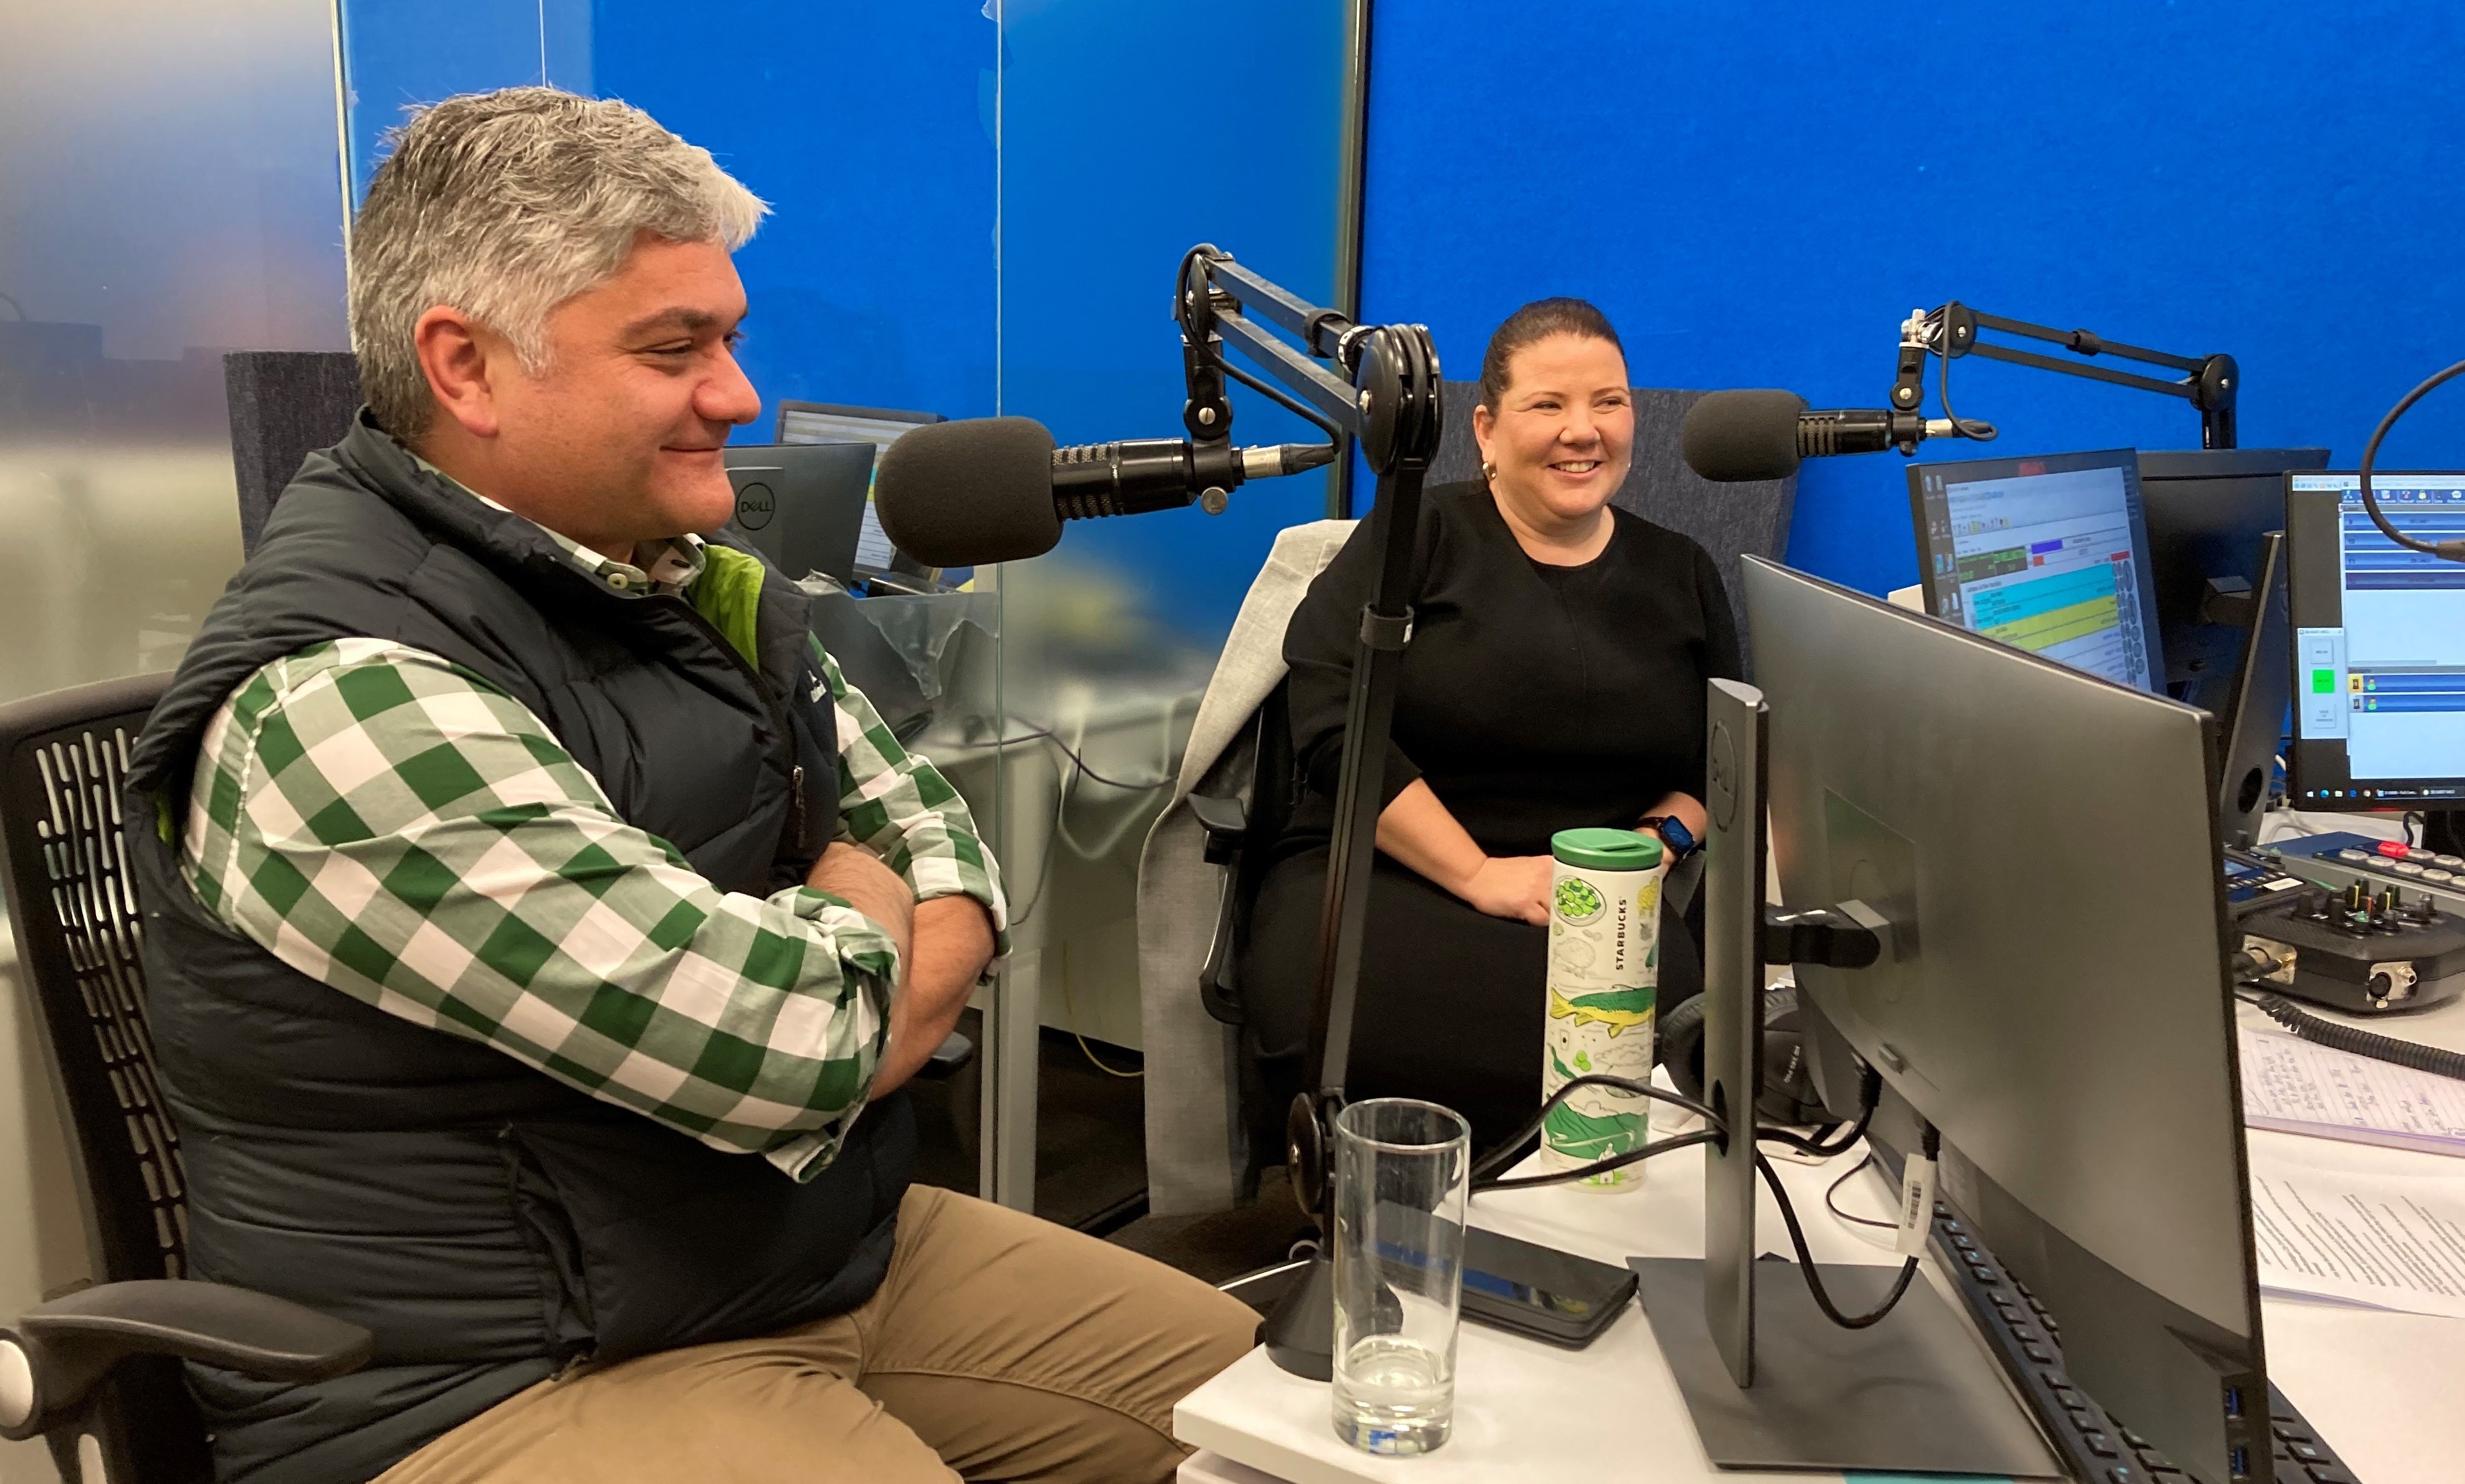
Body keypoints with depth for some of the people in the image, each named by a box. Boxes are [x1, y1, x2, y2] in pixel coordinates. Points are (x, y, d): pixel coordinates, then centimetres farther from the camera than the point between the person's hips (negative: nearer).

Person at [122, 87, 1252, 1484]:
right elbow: (787, 1040, -29)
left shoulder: (693, 582, 3)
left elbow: (919, 813, 11)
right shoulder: (343, 694, -25)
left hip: (848, 1249, 8)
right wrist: (863, 922, -6)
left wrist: (859, 1013, -11)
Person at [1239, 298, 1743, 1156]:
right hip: (1380, 879, -3)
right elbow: (1331, 723, -7)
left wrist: (1656, 842, -3)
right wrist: (1477, 873, -13)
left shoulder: (1681, 577, 20)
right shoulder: (1417, 537, 6)